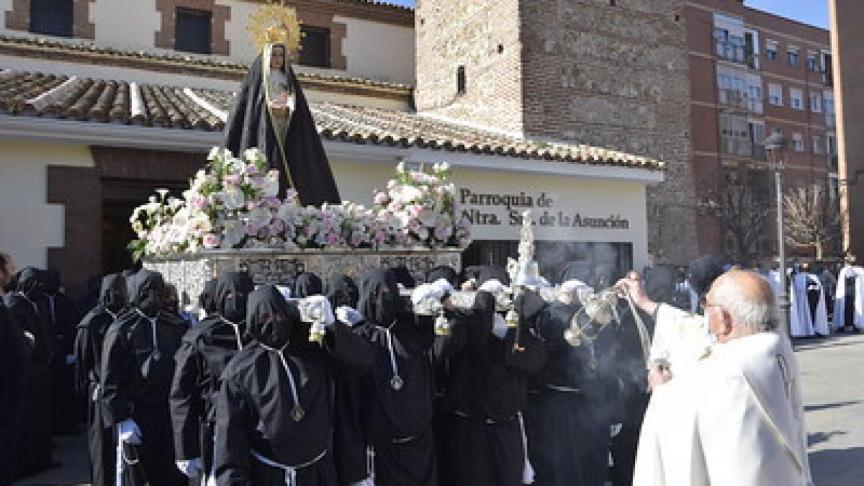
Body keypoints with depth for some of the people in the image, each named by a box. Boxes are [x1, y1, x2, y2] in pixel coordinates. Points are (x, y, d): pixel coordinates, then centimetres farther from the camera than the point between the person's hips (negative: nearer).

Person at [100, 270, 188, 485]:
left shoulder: (175, 326, 7)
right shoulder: (121, 330, -5)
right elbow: (111, 382, -7)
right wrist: (122, 419, -13)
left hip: (170, 416, 4)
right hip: (136, 419, -4)